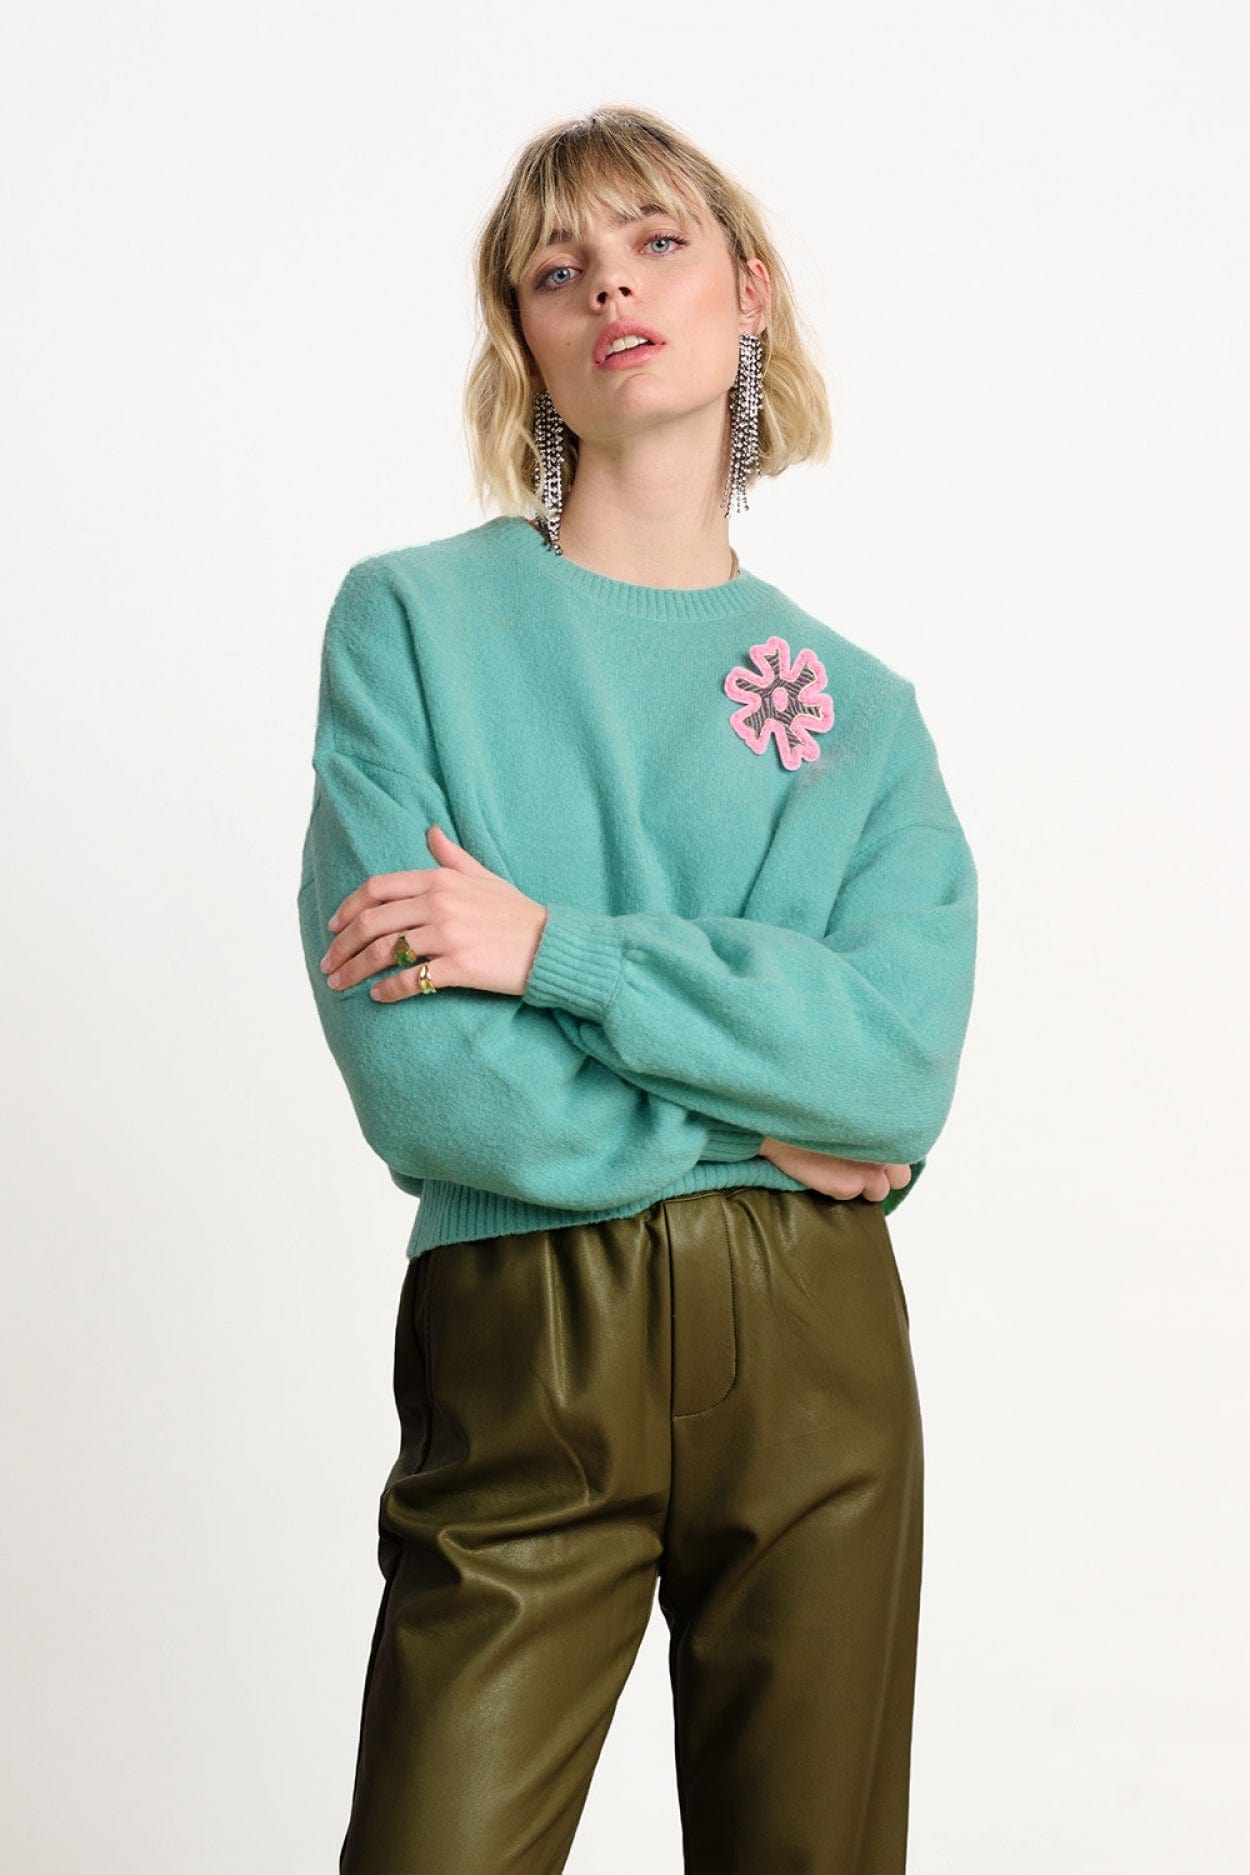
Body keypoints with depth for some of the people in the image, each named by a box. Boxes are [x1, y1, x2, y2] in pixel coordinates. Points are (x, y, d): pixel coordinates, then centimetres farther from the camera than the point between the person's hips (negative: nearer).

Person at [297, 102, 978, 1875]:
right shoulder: (415, 618, 0)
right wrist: (759, 1125, -6)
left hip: (817, 1351, 3)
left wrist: (559, 945, -15)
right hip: (518, 1353, -2)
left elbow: (906, 1058, -9)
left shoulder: (863, 707, 8)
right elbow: (412, 1069, -11)